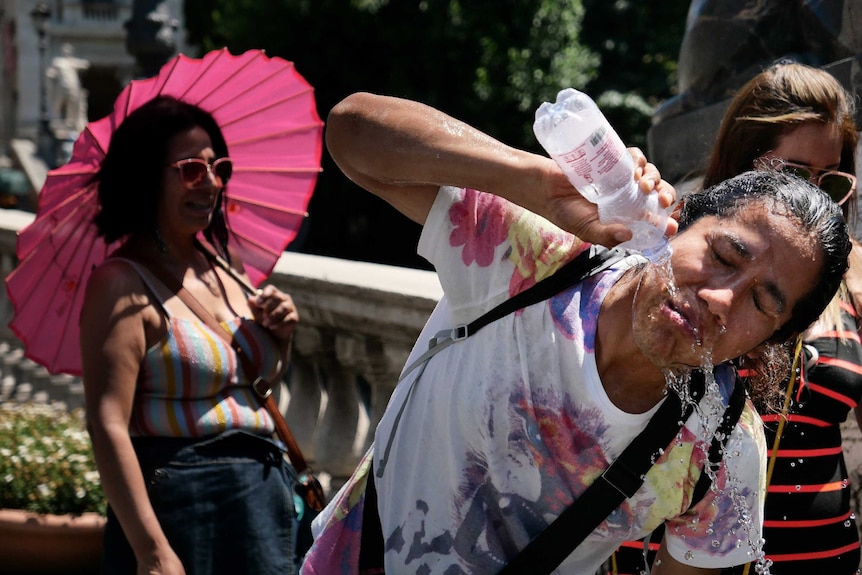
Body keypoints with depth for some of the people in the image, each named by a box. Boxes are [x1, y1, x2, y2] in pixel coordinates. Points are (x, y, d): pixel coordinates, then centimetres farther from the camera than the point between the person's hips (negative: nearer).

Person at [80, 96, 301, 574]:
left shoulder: (223, 269, 11)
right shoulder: (123, 284, -11)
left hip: (265, 497, 7)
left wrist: (279, 335, 4)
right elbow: (108, 427, -19)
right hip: (182, 513, -7)